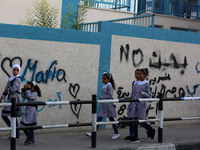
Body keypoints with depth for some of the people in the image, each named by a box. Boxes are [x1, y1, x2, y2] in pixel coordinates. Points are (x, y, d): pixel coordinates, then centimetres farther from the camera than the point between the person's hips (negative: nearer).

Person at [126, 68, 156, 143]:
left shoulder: (146, 83, -3)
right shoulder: (135, 83, 11)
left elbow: (149, 95, -6)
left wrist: (142, 93, -24)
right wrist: (131, 105, 13)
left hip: (141, 104, -5)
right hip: (134, 104, 5)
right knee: (134, 120, 2)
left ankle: (151, 130, 19)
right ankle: (133, 136, 8)